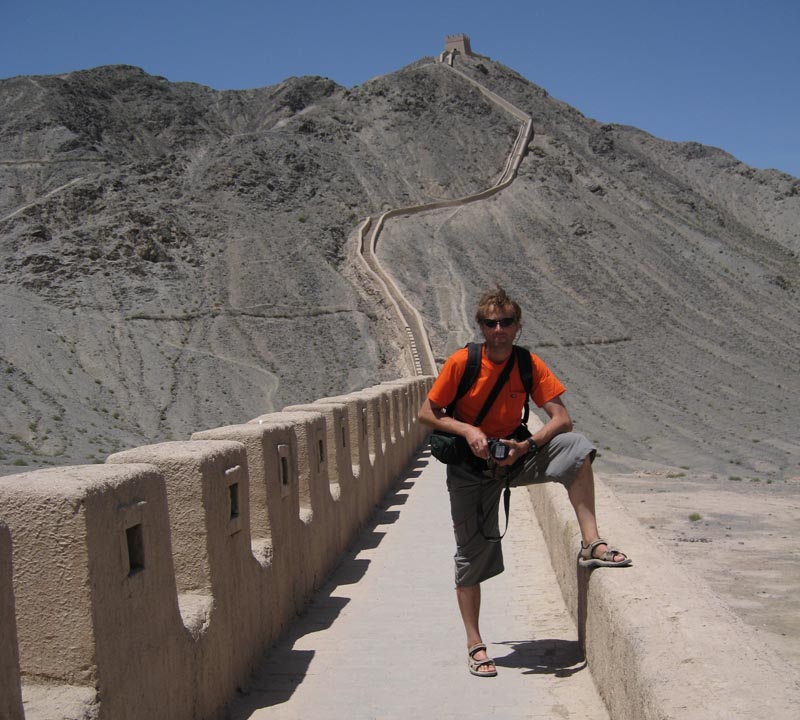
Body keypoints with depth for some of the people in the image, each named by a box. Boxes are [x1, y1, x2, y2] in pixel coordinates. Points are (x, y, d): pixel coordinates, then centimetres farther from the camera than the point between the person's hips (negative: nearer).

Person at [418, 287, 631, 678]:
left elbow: (561, 418, -12)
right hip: (470, 466, -2)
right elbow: (426, 413, -9)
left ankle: (590, 543, -23)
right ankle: (474, 644, 13)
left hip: (514, 454, 2)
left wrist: (528, 445, -28)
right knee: (472, 552, -1)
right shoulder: (461, 362, -15)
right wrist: (467, 430, -24)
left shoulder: (530, 365, -9)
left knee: (575, 446, -23)